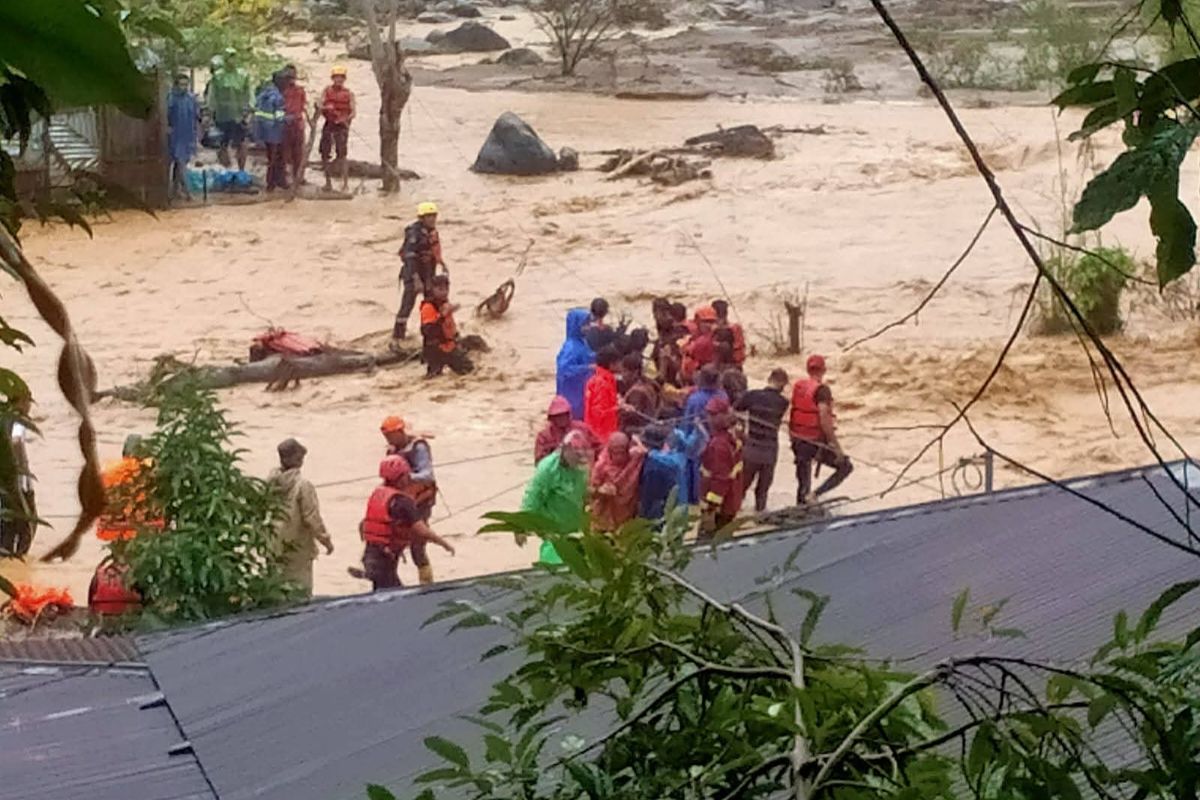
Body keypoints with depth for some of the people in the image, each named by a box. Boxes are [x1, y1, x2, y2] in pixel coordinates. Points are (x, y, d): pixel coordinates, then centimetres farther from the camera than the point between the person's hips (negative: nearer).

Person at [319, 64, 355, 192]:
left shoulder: (348, 94, 3)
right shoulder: (327, 90, 8)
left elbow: (353, 111, 0)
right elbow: (320, 106, 3)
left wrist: (346, 119, -20)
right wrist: (326, 107, -20)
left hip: (342, 126, -3)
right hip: (328, 125, 3)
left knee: (342, 154, -12)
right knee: (324, 154, 3)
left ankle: (345, 183, -11)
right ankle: (328, 182, 16)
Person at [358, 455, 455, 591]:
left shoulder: (376, 495, 10)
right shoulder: (401, 501, -16)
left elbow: (362, 526, 18)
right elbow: (422, 531, -21)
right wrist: (445, 544, -8)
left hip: (370, 555, 9)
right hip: (384, 559, -9)